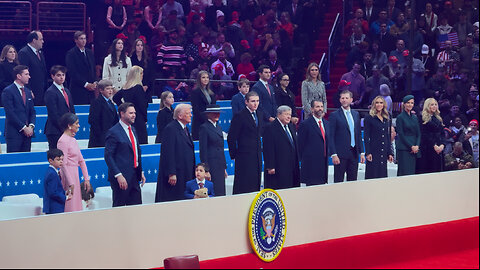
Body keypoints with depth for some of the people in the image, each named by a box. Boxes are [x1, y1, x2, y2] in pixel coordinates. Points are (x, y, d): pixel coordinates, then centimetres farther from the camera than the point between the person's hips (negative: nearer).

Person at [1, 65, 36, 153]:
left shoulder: (28, 92, 17)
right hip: (14, 133, -6)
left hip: (27, 132, 6)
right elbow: (10, 113, -11)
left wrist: (31, 126, -2)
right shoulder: (8, 91, -5)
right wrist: (23, 128, -13)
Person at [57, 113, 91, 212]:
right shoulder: (63, 141, -13)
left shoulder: (73, 140, 14)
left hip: (75, 175, 9)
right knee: (70, 208, -6)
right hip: (68, 177, -9)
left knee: (76, 207, 9)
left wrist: (86, 178, 9)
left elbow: (81, 160, 15)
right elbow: (64, 164, -16)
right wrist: (70, 183, -18)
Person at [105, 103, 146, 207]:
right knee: (119, 207, -1)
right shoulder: (113, 132, -10)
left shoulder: (133, 130, 15)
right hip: (121, 178, -8)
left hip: (134, 177, 8)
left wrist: (141, 172, 15)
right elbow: (108, 156, -14)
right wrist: (118, 175, -20)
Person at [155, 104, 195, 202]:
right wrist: (171, 174, -22)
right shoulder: (170, 129, -13)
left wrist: (193, 171, 20)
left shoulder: (185, 129, 17)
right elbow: (169, 153, -18)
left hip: (186, 174, 9)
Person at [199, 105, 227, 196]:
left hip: (220, 165, 8)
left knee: (221, 192, 4)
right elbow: (203, 150, -9)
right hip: (211, 164, -8)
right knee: (214, 192, -10)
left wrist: (224, 167, 18)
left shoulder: (218, 127, 18)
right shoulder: (204, 128, -6)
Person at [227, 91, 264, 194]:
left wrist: (259, 149, 17)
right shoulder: (239, 116, -11)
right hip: (244, 156, -7)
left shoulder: (260, 114, 12)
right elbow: (231, 138, -9)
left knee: (256, 185, 7)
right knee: (243, 186, -5)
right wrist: (233, 154, -7)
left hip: (257, 156, 7)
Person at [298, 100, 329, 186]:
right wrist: (303, 159, -3)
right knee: (312, 185, -7)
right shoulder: (305, 124, -5)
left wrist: (327, 156, 14)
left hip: (324, 162, 6)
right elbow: (301, 145, -3)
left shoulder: (326, 123, 16)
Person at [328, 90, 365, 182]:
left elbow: (359, 135, 17)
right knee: (338, 182, -2)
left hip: (354, 153, 5)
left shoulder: (356, 114, 13)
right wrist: (334, 154, -15)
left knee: (352, 181, 6)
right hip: (340, 154, -5)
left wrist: (362, 152, 10)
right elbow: (331, 137, -7)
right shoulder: (334, 115, -4)